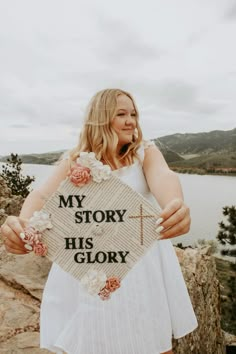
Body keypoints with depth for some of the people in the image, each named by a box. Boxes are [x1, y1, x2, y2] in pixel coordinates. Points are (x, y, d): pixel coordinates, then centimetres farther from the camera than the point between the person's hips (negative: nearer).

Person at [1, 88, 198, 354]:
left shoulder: (146, 152, -7)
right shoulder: (75, 160, -5)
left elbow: (163, 177, -28)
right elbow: (42, 195, -21)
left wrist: (176, 207, -52)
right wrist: (22, 224, -44)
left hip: (143, 264, 0)